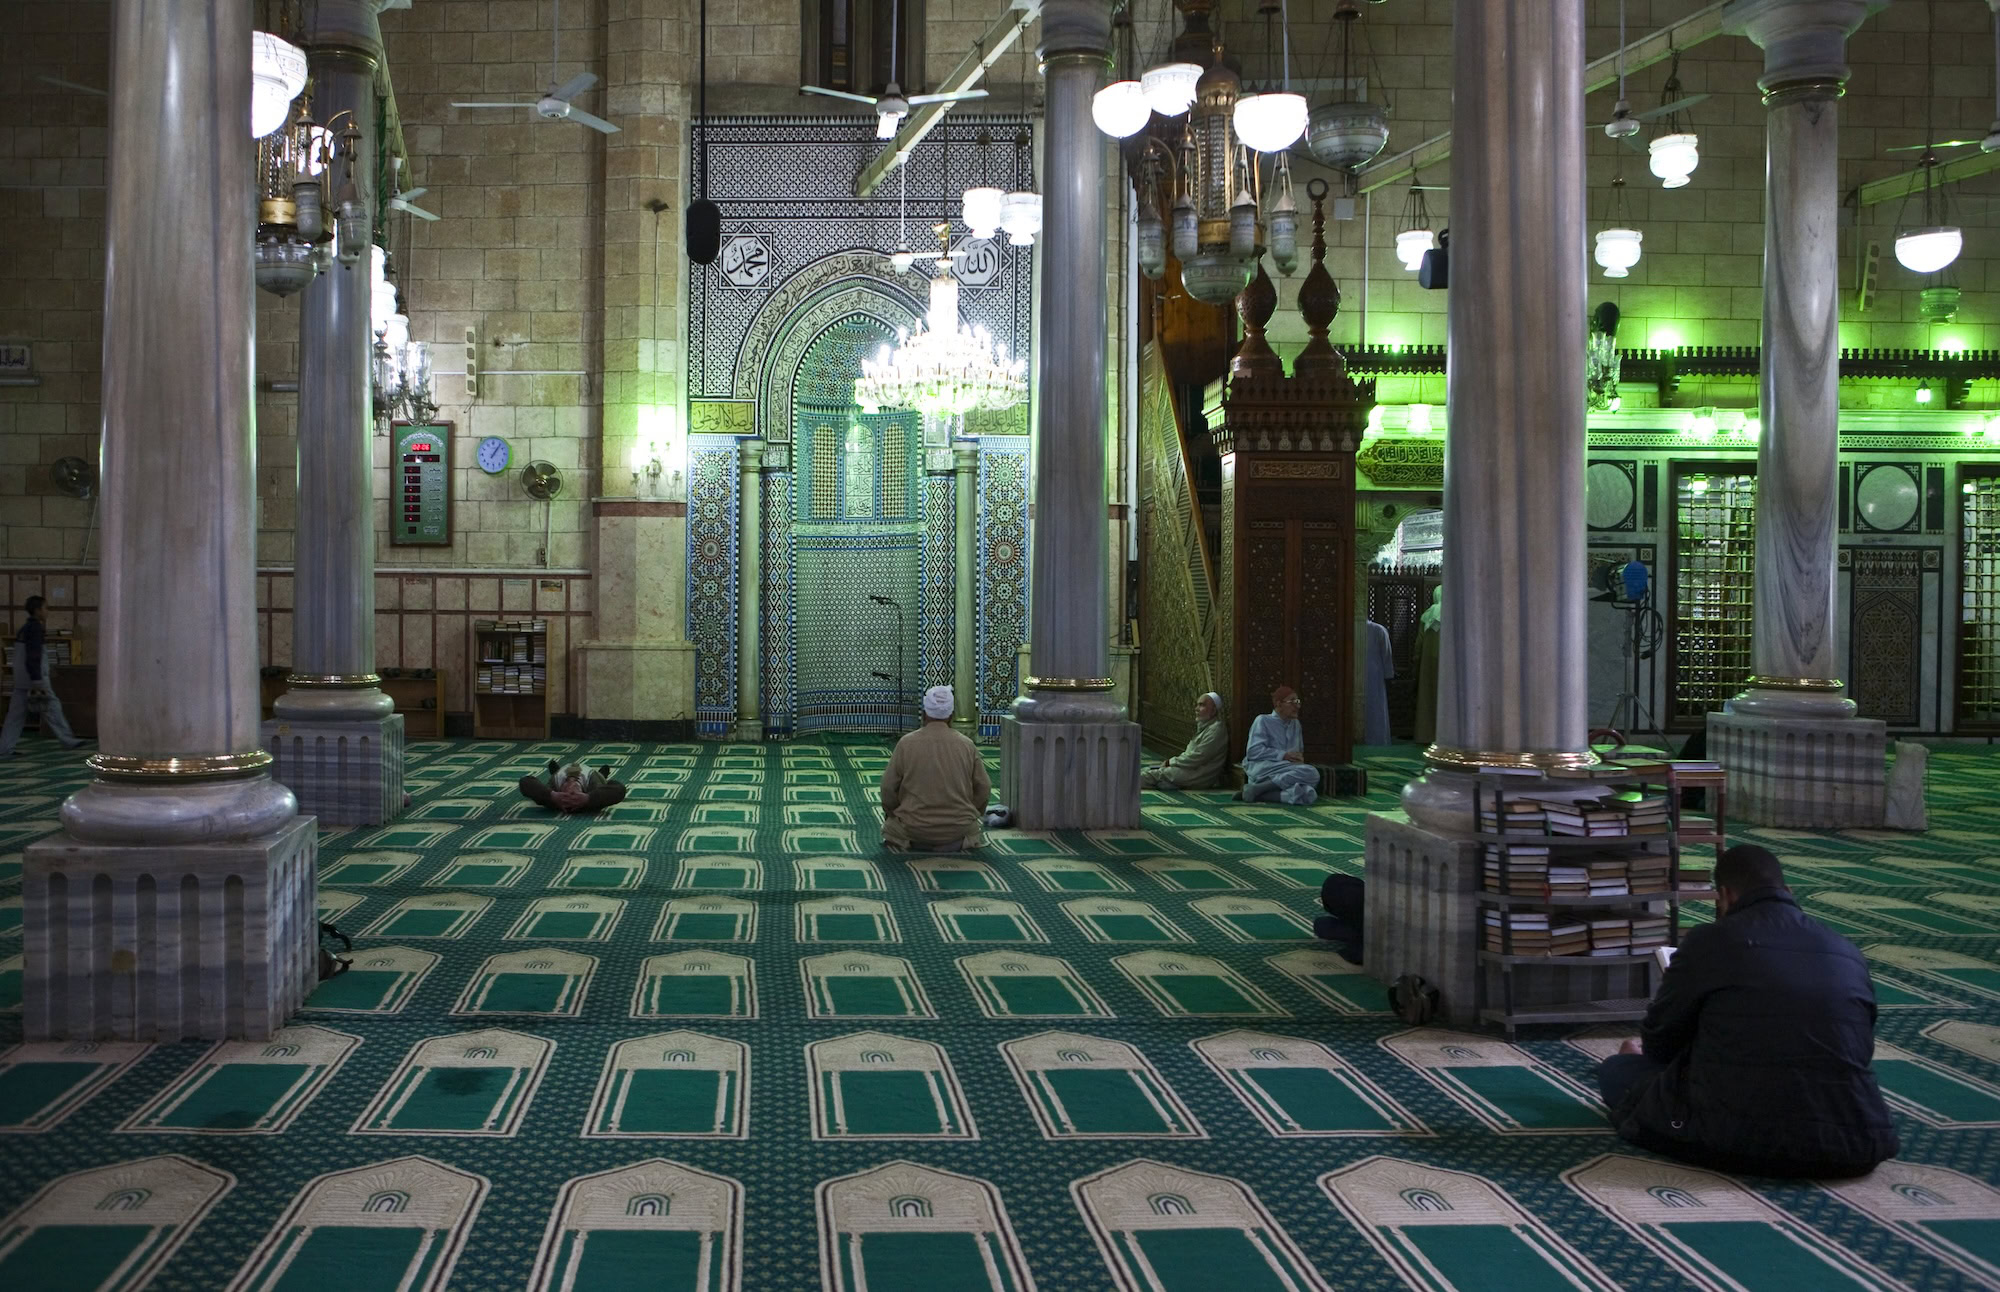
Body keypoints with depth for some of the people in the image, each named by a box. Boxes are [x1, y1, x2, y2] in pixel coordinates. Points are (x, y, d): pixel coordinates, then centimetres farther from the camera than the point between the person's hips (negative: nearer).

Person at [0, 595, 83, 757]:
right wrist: (38, 683, -22)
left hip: (20, 680, 9)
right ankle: (67, 741, 6)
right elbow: (33, 656, -20)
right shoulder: (35, 628, -12)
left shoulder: (24, 628, 17)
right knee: (52, 707, 0)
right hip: (33, 678, -9)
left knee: (16, 713, 6)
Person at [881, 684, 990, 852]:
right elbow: (983, 789, 3)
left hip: (914, 830, -1)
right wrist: (971, 816, 20)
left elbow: (889, 787, -3)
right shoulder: (967, 745, -2)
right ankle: (955, 843, 7)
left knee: (892, 825, 29)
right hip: (959, 829, 1)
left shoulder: (906, 743, -7)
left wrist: (891, 814, 16)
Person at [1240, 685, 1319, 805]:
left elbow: (1300, 751, 31)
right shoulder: (1263, 720, 6)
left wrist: (1299, 758, 4)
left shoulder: (1295, 724, 27)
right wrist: (1283, 755, -13)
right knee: (1311, 773, -32)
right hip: (1262, 767, -5)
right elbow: (1253, 751, -7)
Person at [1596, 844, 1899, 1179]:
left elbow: (1659, 1043, 9)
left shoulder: (1708, 942, -3)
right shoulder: (1848, 954, 10)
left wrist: (1642, 1052, 34)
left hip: (1733, 1137, -2)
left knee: (1617, 1070, 20)